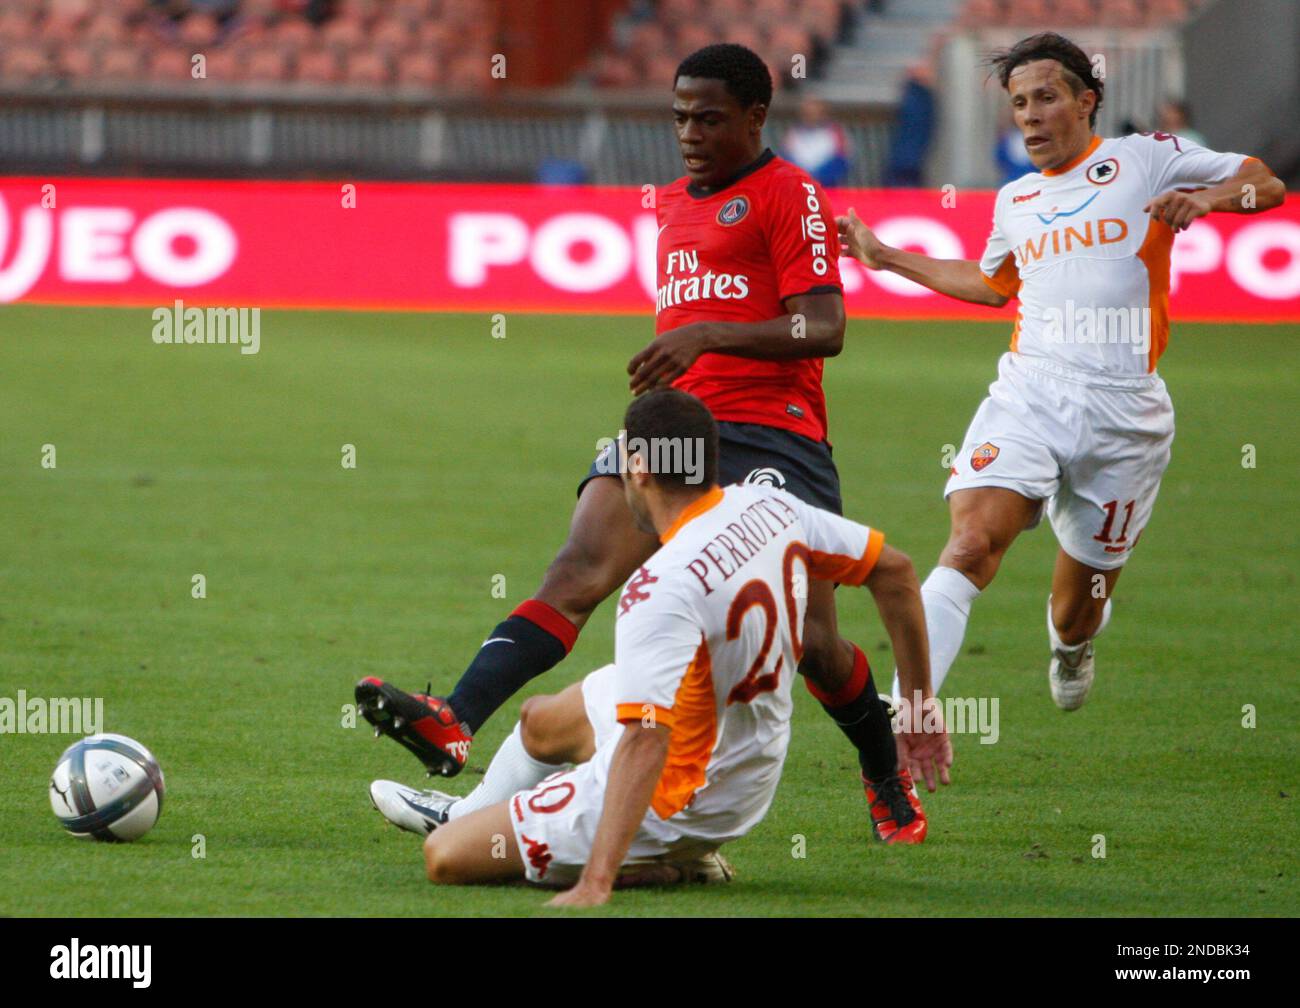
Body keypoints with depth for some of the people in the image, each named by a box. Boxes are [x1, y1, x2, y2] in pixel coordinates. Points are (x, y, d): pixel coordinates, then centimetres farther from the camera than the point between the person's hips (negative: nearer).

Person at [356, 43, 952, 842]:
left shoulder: (791, 196, -1)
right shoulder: (671, 205, 23)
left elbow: (824, 329, -12)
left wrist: (707, 336, -22)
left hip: (771, 436, -6)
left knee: (810, 639, -7)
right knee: (577, 574, -16)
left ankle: (890, 777, 20)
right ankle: (453, 725, -35)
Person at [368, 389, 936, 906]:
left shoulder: (662, 589, -34)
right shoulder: (771, 508, -10)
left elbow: (645, 743, -40)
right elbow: (893, 570, 2)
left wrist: (594, 885, -42)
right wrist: (919, 705, 12)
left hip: (677, 797, -9)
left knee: (444, 858, -5)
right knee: (539, 721, 32)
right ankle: (467, 812, 62)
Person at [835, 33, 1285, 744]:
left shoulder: (1145, 159, 5)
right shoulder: (1015, 201, 19)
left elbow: (1265, 185, 5)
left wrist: (1207, 197, -16)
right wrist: (886, 258, 37)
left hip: (1123, 410, -2)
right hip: (1028, 392, 2)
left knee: (1078, 605, 8)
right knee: (970, 545, -23)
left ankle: (1072, 643, 48)